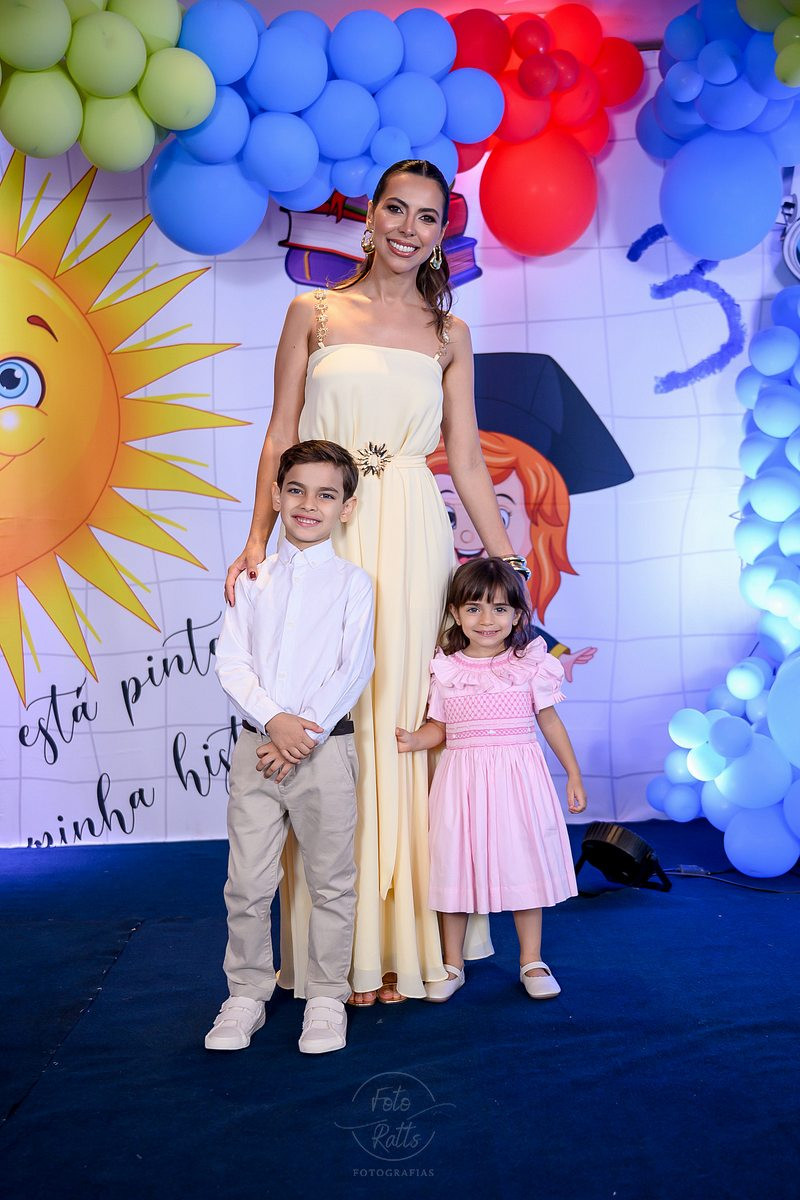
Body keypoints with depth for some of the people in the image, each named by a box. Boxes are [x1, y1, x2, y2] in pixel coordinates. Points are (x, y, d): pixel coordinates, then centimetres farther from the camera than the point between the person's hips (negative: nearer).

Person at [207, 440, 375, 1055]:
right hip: (258, 744, 2)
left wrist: (307, 732, -14)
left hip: (326, 746, -2)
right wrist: (273, 721, -13)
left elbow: (355, 668, -7)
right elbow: (231, 663, 1)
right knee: (247, 883, 6)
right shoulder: (253, 581, 9)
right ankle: (247, 993, 23)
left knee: (331, 882, 7)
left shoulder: (353, 581, 1)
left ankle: (327, 998, 23)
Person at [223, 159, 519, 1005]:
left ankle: (401, 941, 12)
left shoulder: (448, 333, 13)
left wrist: (509, 568, 8)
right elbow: (281, 439, 5)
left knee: (403, 723, 0)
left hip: (412, 538, 1)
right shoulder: (312, 312, 9)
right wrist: (256, 541, -7)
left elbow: (468, 463, 12)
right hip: (324, 536, -1)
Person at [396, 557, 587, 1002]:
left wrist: (574, 775, 7)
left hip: (519, 776, -1)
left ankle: (532, 961, 25)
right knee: (455, 865, 7)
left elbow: (550, 721, 6)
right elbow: (440, 727, 7)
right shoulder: (445, 669, 1)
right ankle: (452, 965, 23)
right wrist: (415, 740, -13)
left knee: (524, 863, 7)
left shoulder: (531, 664, -1)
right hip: (462, 779, 1)